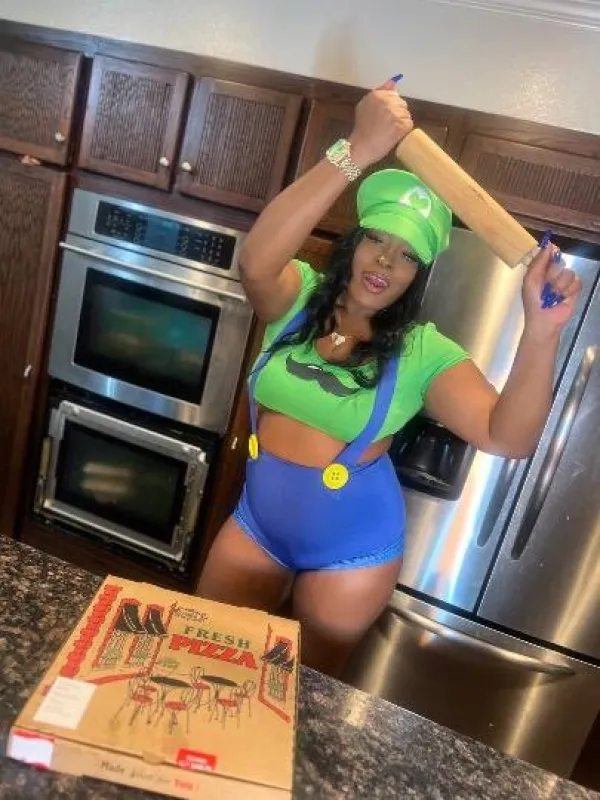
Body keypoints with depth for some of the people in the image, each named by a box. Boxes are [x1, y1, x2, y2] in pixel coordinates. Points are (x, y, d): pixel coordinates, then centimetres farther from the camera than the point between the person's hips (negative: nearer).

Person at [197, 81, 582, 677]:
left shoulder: (421, 351, -14)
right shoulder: (297, 298, -10)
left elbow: (508, 437, -24)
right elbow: (256, 261, -34)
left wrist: (541, 330, -40)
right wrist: (356, 152, -40)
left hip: (351, 546, -2)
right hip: (258, 520, 3)